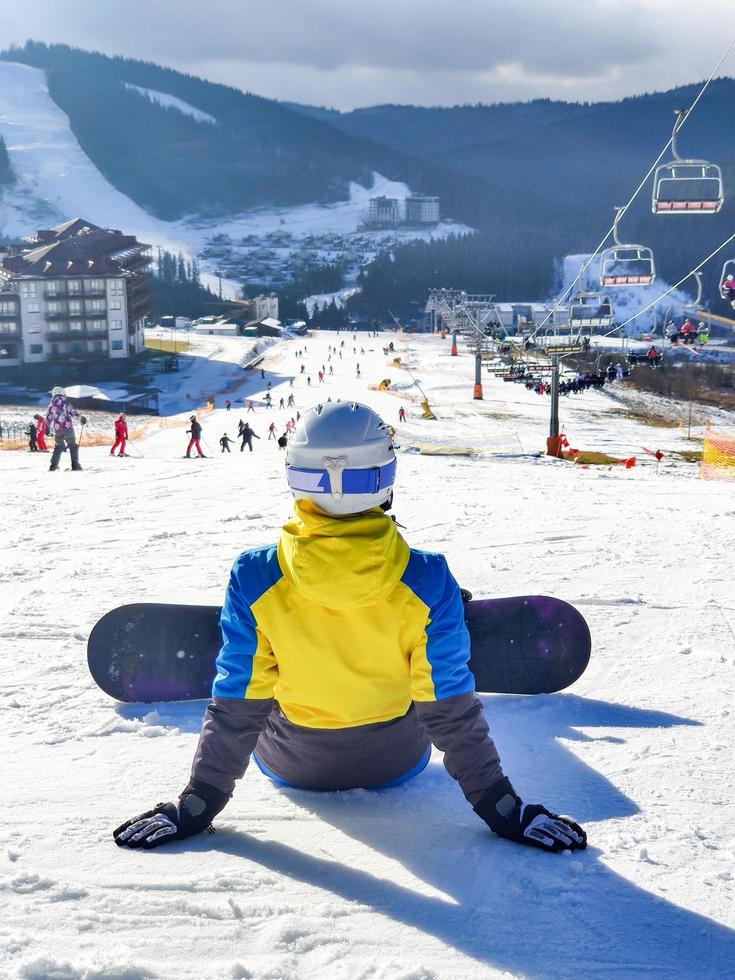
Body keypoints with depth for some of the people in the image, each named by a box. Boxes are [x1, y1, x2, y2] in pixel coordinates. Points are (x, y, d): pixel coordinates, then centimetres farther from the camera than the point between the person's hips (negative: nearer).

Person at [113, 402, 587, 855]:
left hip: (289, 765, 1)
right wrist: (502, 808, -7)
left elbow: (235, 708, -18)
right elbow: (452, 709, -20)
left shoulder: (254, 578, -26)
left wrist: (196, 805, -4)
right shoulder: (427, 580, -26)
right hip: (397, 763, 0)